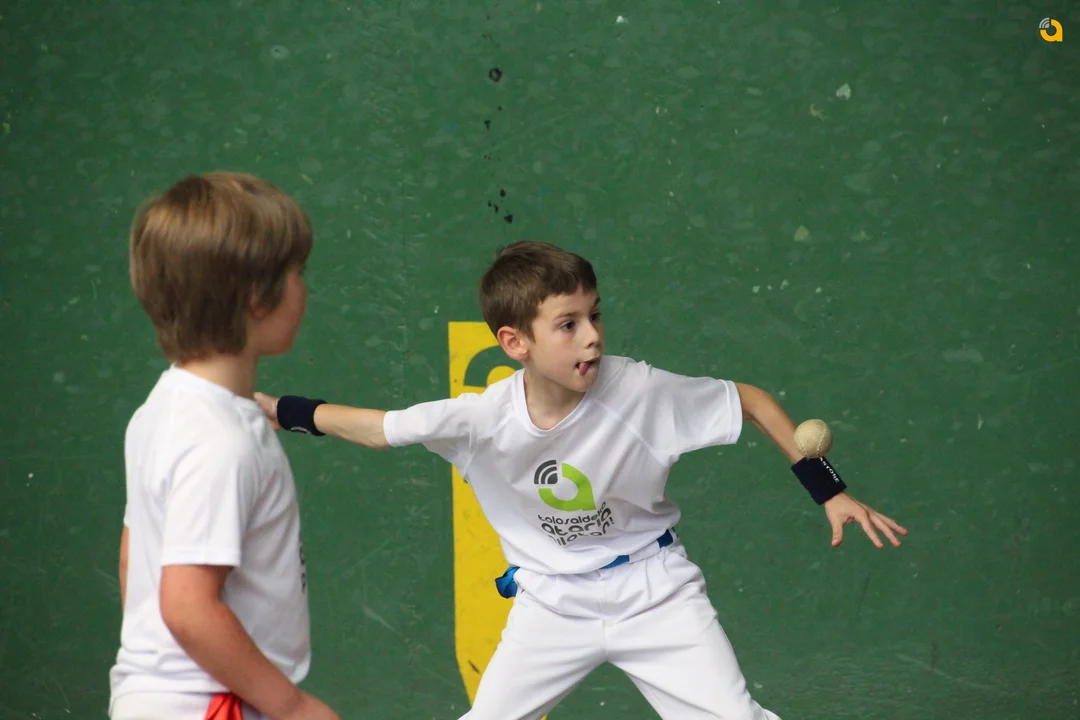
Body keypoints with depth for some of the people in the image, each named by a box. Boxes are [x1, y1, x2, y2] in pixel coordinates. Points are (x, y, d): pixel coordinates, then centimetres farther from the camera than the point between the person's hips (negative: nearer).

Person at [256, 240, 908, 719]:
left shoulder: (642, 393, -26)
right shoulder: (483, 418, -22)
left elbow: (752, 401, -13)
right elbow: (376, 428, -9)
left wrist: (829, 492, -14)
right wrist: (268, 407, -9)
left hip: (652, 590, -2)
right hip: (552, 600, 2)